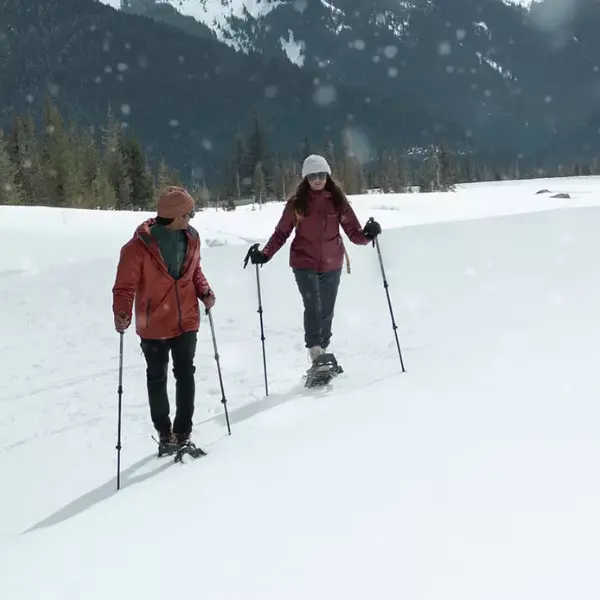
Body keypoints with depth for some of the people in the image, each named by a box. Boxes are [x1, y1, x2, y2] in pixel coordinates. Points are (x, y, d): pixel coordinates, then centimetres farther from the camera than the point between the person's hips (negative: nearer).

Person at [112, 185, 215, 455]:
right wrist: (122, 313, -26)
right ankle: (164, 432, 28)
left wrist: (204, 291, -3)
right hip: (154, 325, -3)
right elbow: (125, 285, -13)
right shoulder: (140, 245, -18)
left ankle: (183, 431, 15)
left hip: (186, 321, 3)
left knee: (185, 374, 2)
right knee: (157, 379, 11)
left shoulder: (190, 237, -2)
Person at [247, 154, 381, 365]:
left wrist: (366, 235, -26)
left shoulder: (338, 200, -2)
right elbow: (281, 233, 0)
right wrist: (265, 254, -14)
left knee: (326, 311, 9)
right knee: (313, 307, -17)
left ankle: (322, 352, 24)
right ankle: (314, 351, -11)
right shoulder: (297, 203, -3)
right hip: (304, 264, -2)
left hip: (331, 265, 2)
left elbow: (353, 230, -4)